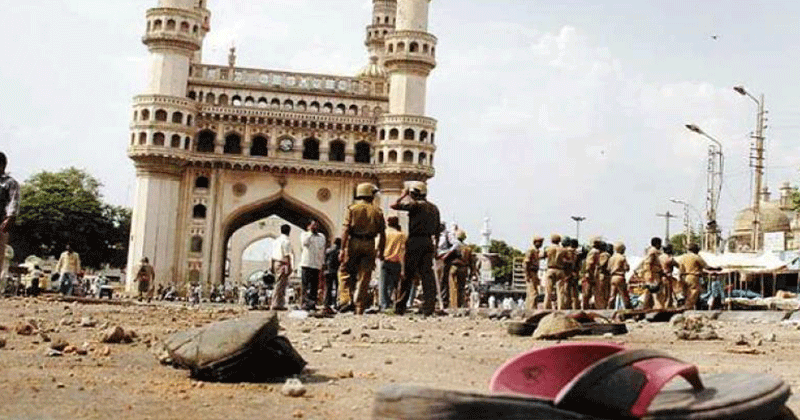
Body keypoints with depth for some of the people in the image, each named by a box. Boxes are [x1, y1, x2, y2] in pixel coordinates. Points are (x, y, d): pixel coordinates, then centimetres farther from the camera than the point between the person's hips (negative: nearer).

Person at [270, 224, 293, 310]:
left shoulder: (276, 240, 16)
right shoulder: (286, 241, -11)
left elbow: (273, 255, 17)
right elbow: (287, 255, -16)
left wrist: (272, 266, 21)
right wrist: (289, 267, -15)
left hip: (275, 262, 9)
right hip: (283, 264, -9)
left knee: (283, 284, 14)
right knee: (280, 285, -7)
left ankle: (281, 304, 15)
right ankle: (275, 304, -7)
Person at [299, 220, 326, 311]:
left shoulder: (322, 237, 19)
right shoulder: (304, 234, 8)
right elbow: (304, 242, -14)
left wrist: (322, 264, 15)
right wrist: (311, 232, -10)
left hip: (317, 265, 4)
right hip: (306, 264, -3)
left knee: (315, 286, -1)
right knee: (306, 285, -8)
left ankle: (313, 304, 0)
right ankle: (306, 302, -11)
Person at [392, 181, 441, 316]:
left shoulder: (415, 205, -7)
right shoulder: (434, 208, 15)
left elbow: (394, 205, -6)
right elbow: (437, 230, 18)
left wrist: (403, 196, 9)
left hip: (414, 242, -6)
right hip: (428, 242, 6)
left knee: (408, 275, -1)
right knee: (427, 274, 3)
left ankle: (400, 306, 3)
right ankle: (428, 307, -3)